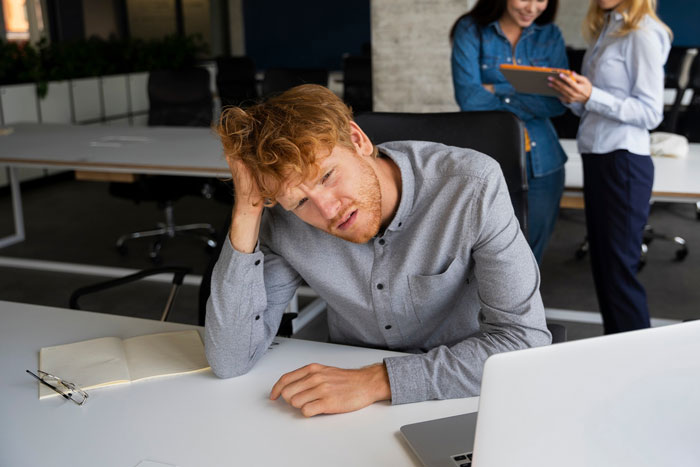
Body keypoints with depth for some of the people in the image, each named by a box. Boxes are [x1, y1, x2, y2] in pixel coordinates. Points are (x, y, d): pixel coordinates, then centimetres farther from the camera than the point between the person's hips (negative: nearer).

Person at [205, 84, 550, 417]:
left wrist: (379, 380, -29)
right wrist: (246, 214, -23)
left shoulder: (472, 186, -21)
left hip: (462, 406, -1)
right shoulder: (286, 220, -13)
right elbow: (228, 361, -15)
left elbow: (527, 343, -23)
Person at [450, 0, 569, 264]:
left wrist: (497, 90, -12)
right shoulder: (471, 30, -2)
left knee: (530, 253, 11)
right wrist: (529, 103, -8)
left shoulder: (550, 36, 6)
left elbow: (557, 103, -6)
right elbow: (468, 97, -14)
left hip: (541, 163, 3)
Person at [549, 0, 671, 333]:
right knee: (602, 265, 13)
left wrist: (591, 96, -24)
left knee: (619, 268, -4)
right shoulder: (606, 29, 15)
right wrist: (572, 94, -3)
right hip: (594, 157, 8)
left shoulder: (643, 35, -10)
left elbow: (651, 113, -14)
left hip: (623, 161, -8)